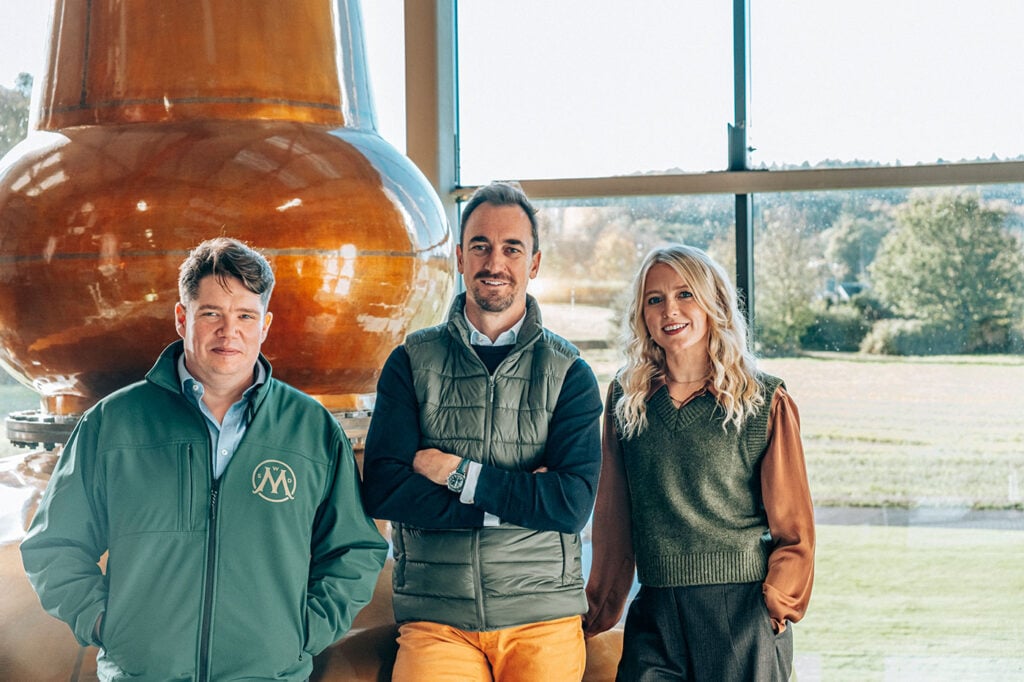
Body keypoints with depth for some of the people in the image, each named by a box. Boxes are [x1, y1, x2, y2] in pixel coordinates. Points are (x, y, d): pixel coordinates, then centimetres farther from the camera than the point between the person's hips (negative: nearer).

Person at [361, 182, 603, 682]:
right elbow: (381, 489, -6)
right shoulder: (412, 363, 6)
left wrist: (460, 475, -9)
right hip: (434, 620, 0)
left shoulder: (568, 372, 5)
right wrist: (515, 499, -11)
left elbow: (573, 502, -7)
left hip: (543, 620, 1)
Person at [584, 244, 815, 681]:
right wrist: (598, 614, 14)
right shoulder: (625, 399, 9)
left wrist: (776, 608, -6)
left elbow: (793, 528, 3)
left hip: (742, 616, -2)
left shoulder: (764, 401, 0)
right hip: (655, 615, 2)